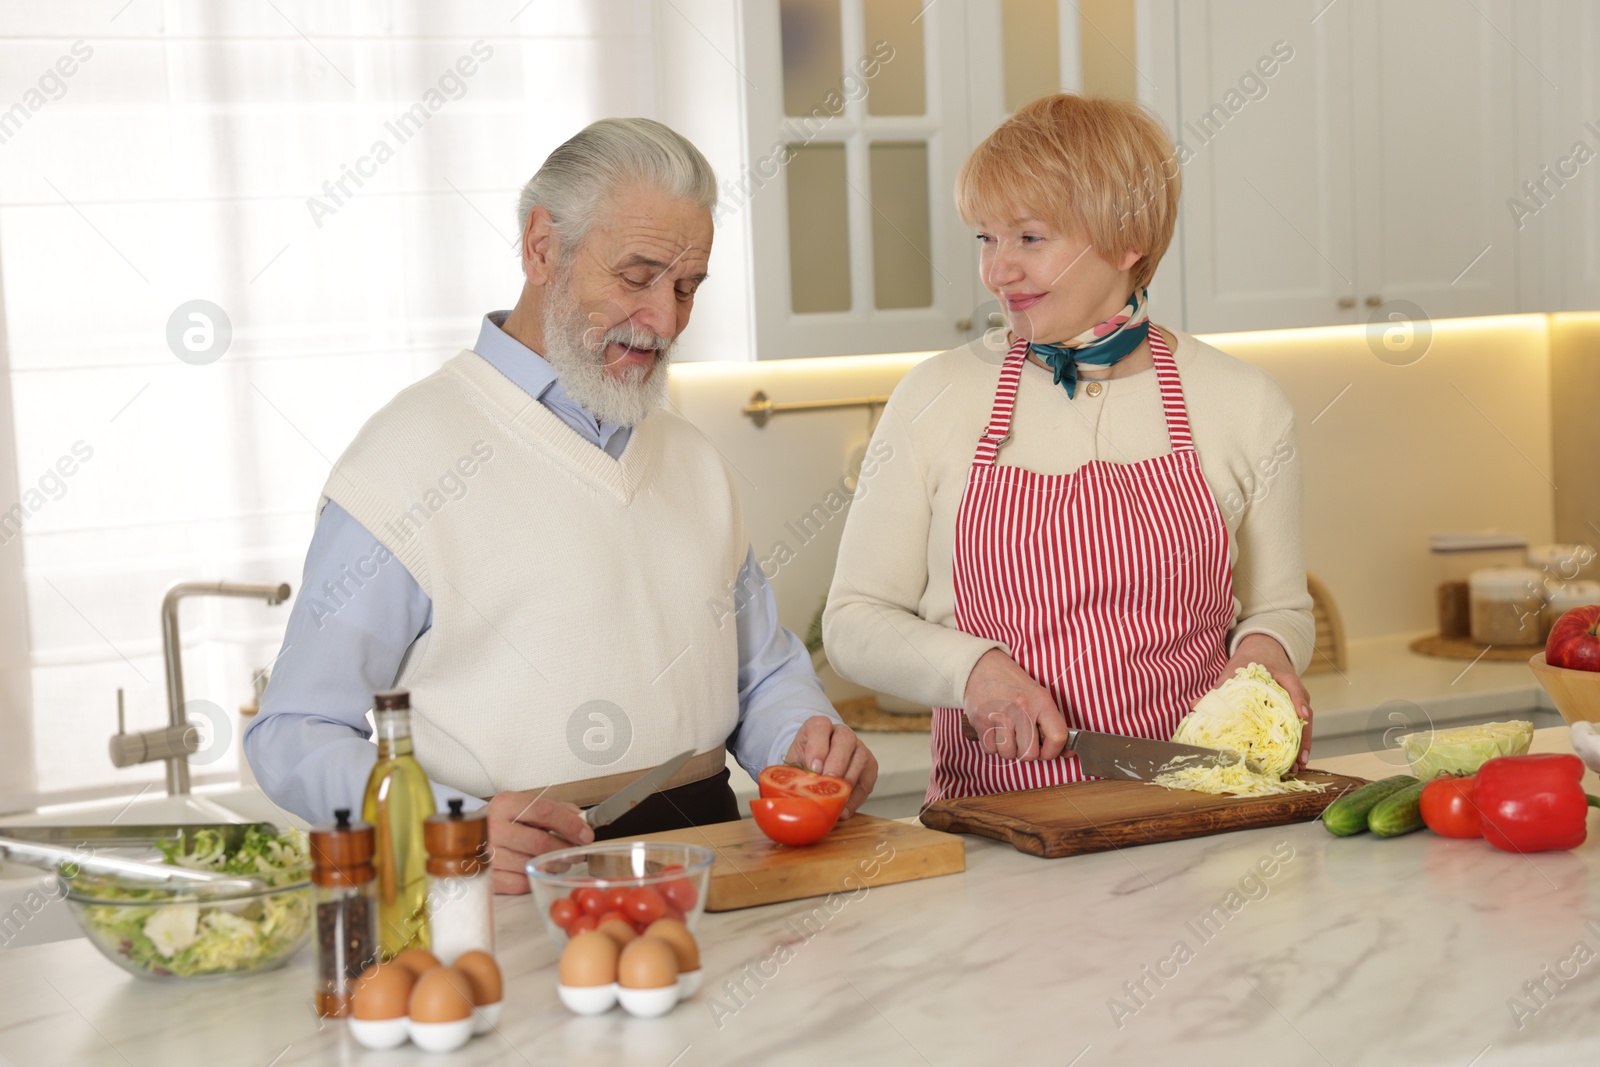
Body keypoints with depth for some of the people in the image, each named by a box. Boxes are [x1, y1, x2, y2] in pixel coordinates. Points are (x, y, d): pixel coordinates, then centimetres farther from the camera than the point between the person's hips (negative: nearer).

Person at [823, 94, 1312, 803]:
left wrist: (1265, 649, -3)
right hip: (994, 807, -1)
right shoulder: (933, 398, 3)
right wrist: (971, 667, -10)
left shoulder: (1244, 405, 6)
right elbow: (855, 620, 7)